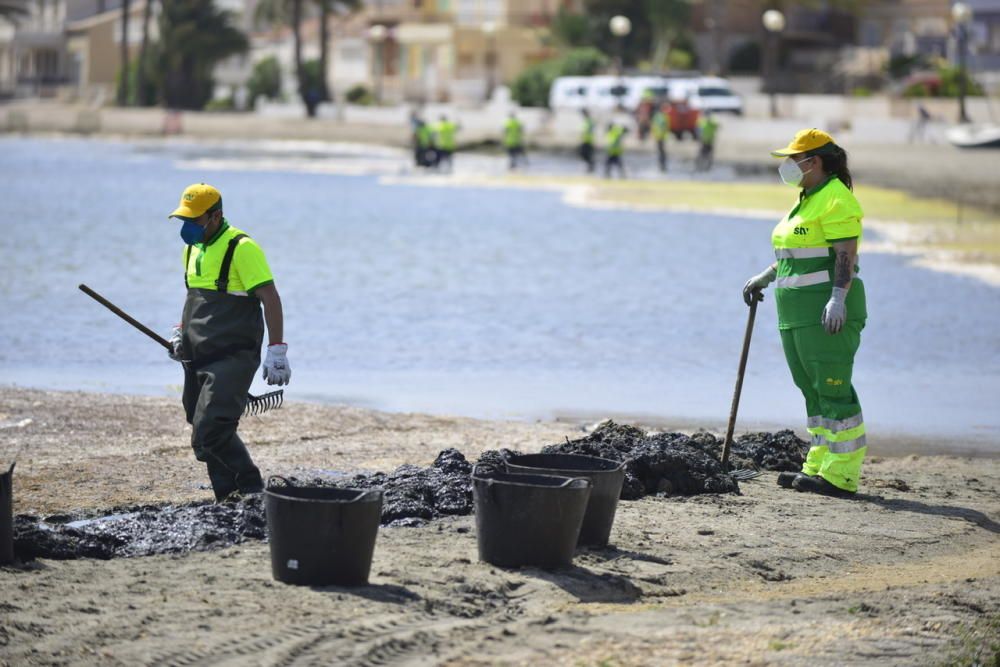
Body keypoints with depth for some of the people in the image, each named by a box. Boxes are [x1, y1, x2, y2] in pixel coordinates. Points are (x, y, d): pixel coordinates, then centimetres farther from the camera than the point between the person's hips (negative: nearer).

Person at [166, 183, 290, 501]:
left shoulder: (241, 248, -11)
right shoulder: (193, 248, 15)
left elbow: (270, 298, -15)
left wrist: (276, 351, -21)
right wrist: (180, 332, 19)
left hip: (232, 357, -9)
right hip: (198, 356, 9)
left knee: (210, 432, -19)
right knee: (208, 438, 7)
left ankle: (251, 491, -9)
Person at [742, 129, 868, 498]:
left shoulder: (836, 199, -12)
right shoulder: (807, 200, 19)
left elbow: (846, 254, -19)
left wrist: (837, 299, -28)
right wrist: (765, 277, 26)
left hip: (828, 311, -11)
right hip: (799, 313, 11)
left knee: (833, 390, -9)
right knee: (812, 390, 11)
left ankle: (841, 476, -9)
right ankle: (819, 467, 14)